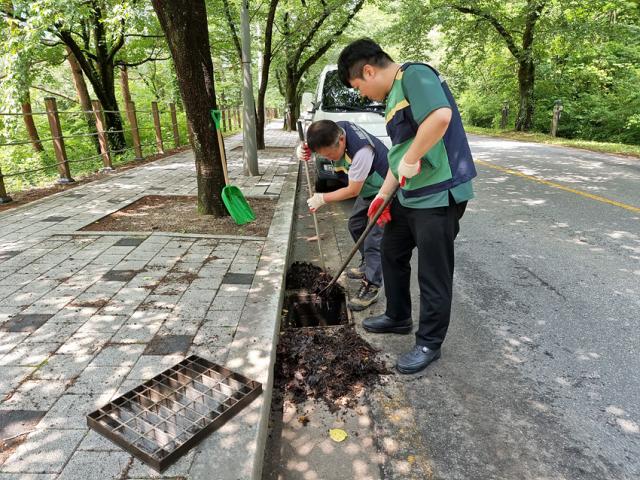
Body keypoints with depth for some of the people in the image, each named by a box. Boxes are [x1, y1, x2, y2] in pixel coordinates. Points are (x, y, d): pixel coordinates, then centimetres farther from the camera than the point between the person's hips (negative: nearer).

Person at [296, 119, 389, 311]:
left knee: (374, 239, -12)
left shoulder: (361, 151, -39)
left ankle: (371, 287, -3)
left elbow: (352, 190, -27)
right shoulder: (334, 131, -15)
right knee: (355, 225, 18)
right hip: (368, 189, 9)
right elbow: (309, 145, 1)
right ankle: (367, 265, 36)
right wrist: (301, 150, -24)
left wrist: (322, 198, -16)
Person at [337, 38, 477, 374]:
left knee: (434, 273, 2)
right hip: (409, 195, 10)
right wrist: (383, 195, 14)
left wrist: (411, 159, -21)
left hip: (439, 194, -10)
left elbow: (441, 116, -31)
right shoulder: (393, 97, 17)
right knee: (392, 254, 20)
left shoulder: (414, 75, -12)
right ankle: (397, 317, 40)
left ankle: (429, 343, 20)